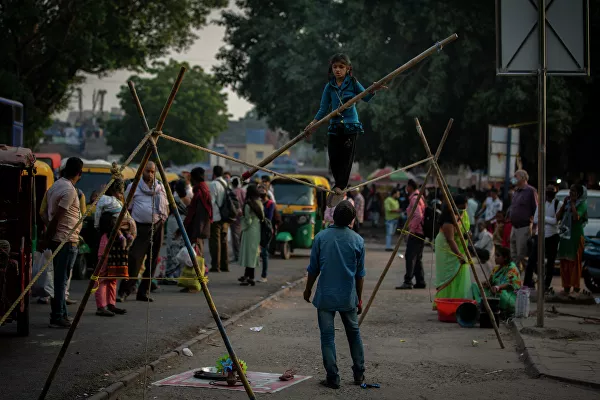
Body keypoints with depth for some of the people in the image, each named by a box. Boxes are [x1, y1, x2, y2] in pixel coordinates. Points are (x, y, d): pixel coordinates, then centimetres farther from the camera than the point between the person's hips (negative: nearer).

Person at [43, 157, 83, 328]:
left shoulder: (55, 186, 11)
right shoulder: (69, 190, -16)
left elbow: (51, 214, 13)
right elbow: (56, 217, -18)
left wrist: (47, 239, 15)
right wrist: (47, 240, -11)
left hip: (57, 239, 9)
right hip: (67, 241, -9)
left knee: (60, 279, 13)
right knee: (61, 279, -5)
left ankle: (61, 314, 19)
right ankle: (58, 317, -2)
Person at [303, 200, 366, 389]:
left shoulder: (321, 237, -6)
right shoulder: (358, 240, -4)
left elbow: (313, 269, 0)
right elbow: (360, 274, 2)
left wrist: (308, 289, 16)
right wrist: (359, 299, 13)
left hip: (325, 296, -1)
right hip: (348, 296, 1)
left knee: (327, 337, 4)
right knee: (354, 334, 18)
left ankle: (333, 379, 3)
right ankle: (359, 374, 24)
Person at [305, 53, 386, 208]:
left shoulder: (352, 83, -1)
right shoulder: (329, 87, 5)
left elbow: (366, 98, -2)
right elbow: (324, 108, 8)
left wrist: (373, 91, -23)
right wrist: (313, 124, 1)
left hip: (351, 126, -2)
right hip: (334, 127, 3)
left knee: (346, 157, -4)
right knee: (333, 160, 2)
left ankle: (339, 187, 4)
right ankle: (340, 186, 22)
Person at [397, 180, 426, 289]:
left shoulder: (414, 199, -13)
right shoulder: (419, 197, 16)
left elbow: (418, 216, -23)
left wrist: (412, 229, -17)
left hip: (415, 232, -10)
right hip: (421, 232, 10)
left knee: (410, 257, -11)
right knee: (417, 258, 12)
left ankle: (408, 282, -15)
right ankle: (420, 282, 13)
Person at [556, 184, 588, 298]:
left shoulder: (582, 204, -5)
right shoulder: (567, 203, 14)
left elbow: (576, 217, -21)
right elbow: (558, 217, 7)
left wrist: (572, 203, -15)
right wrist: (564, 204, 0)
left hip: (576, 236, -6)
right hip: (565, 236, 7)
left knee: (575, 263, -7)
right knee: (564, 263, 6)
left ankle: (576, 289, -5)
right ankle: (566, 288, 13)